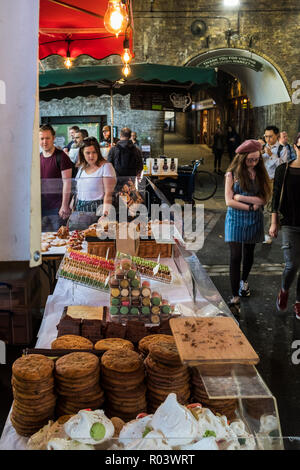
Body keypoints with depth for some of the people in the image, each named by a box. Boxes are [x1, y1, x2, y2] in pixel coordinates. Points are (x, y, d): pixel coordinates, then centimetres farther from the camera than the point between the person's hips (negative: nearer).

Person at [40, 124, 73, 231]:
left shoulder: (61, 156, -8)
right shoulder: (38, 158, 11)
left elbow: (67, 182, -12)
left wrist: (64, 206, -16)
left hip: (57, 208, -6)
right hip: (42, 207, 6)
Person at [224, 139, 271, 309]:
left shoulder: (260, 173, 2)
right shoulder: (232, 174, -6)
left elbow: (264, 199, -7)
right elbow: (229, 201, -10)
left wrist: (242, 197, -16)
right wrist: (251, 206, -14)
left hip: (254, 220, 3)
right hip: (236, 219, -3)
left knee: (249, 254, 18)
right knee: (235, 257, -6)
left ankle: (244, 281, 44)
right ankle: (235, 296, 1)